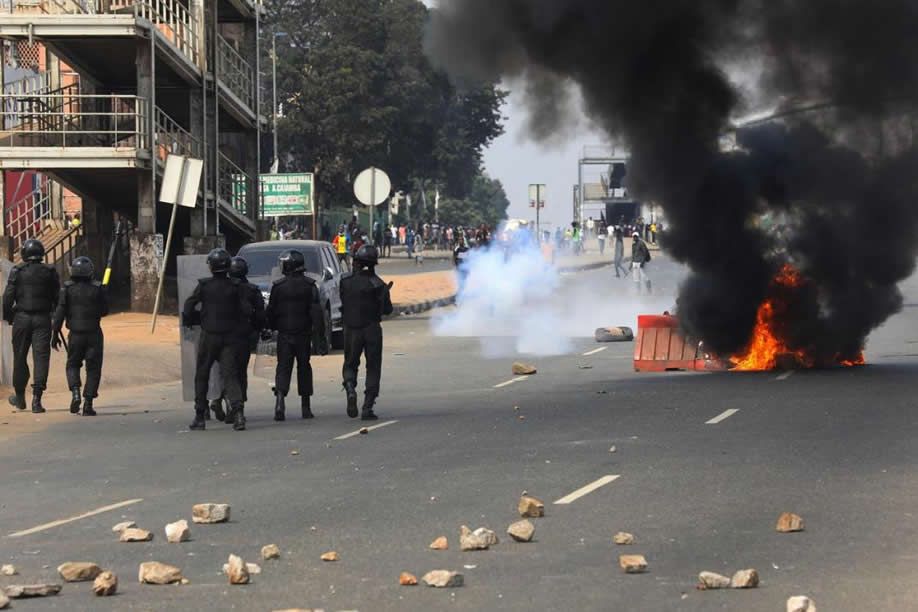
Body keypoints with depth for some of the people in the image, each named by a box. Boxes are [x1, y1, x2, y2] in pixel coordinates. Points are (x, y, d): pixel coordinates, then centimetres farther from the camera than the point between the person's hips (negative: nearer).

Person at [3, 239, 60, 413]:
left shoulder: (17, 272, -3)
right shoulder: (49, 272, 1)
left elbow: (8, 297, -5)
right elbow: (58, 298, 5)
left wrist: (8, 317, 6)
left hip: (22, 318, 0)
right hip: (43, 320, 0)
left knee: (20, 358, 12)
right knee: (41, 357, -3)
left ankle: (19, 396, 24)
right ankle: (36, 398, -14)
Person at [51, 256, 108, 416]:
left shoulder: (67, 289, -5)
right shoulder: (97, 288, -5)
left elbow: (60, 312, -7)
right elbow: (104, 311, 3)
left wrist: (55, 334, -1)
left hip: (75, 335, 1)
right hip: (94, 334, -1)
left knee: (73, 365, 18)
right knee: (93, 369, 6)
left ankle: (76, 392, -7)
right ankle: (88, 404, -1)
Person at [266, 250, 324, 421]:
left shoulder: (278, 286, -3)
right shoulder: (309, 285, -2)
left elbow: (271, 311, 2)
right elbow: (316, 311, -6)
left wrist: (268, 329, 15)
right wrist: (321, 333, -6)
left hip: (284, 334, -1)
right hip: (303, 334, 1)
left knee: (283, 368, 0)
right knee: (304, 367, 11)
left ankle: (280, 400, -22)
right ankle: (305, 407, 14)